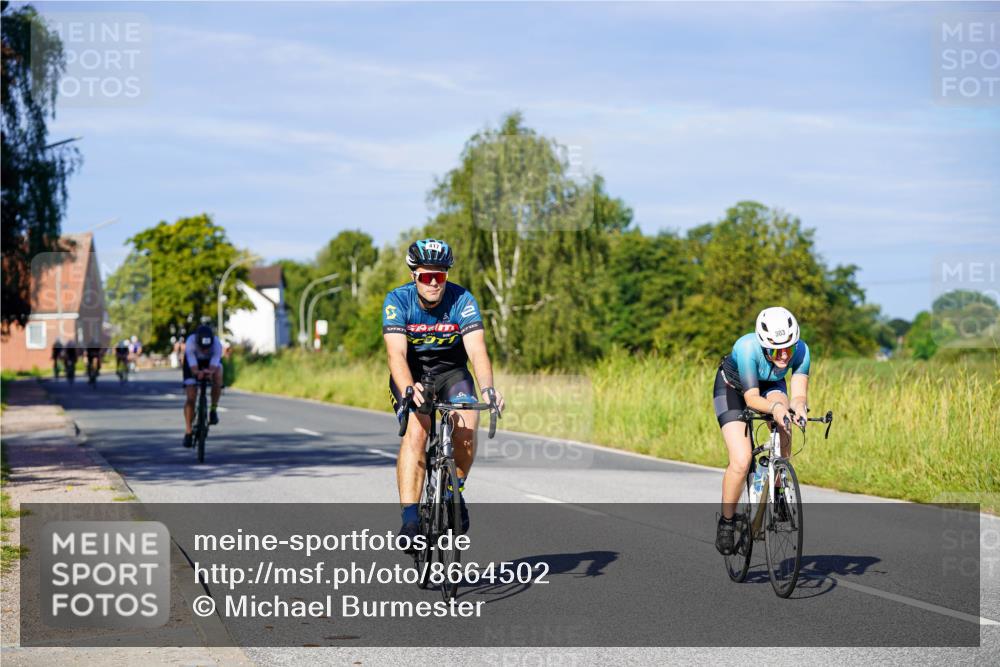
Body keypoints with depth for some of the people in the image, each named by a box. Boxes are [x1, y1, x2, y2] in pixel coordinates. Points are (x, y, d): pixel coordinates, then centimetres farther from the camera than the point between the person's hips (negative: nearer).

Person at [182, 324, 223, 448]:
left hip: (211, 361, 1)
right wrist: (197, 372, -68)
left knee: (218, 375, -34)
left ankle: (214, 409, -16)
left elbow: (213, 365, -46)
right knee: (191, 398, -11)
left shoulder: (217, 344, -36)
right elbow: (192, 365, -46)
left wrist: (209, 372, -68)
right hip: (193, 362, -1)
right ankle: (188, 432, 2)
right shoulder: (190, 342, -39)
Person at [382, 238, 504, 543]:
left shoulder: (462, 300, -20)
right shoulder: (397, 300, -21)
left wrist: (487, 388, -49)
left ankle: (456, 491, 2)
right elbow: (396, 353, -32)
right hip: (411, 375, -1)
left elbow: (477, 350, -30)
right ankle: (409, 518, -29)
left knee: (467, 425, -26)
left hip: (451, 372, 1)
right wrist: (409, 389, -52)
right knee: (416, 429, -28)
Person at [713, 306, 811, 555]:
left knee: (784, 427, -30)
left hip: (770, 386, 4)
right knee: (741, 461, -19)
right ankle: (726, 521, 3)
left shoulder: (800, 350, -29)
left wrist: (798, 407, -54)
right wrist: (775, 408, -58)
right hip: (733, 388, -4)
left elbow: (799, 393, -31)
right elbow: (751, 397, -38)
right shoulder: (747, 348, -39)